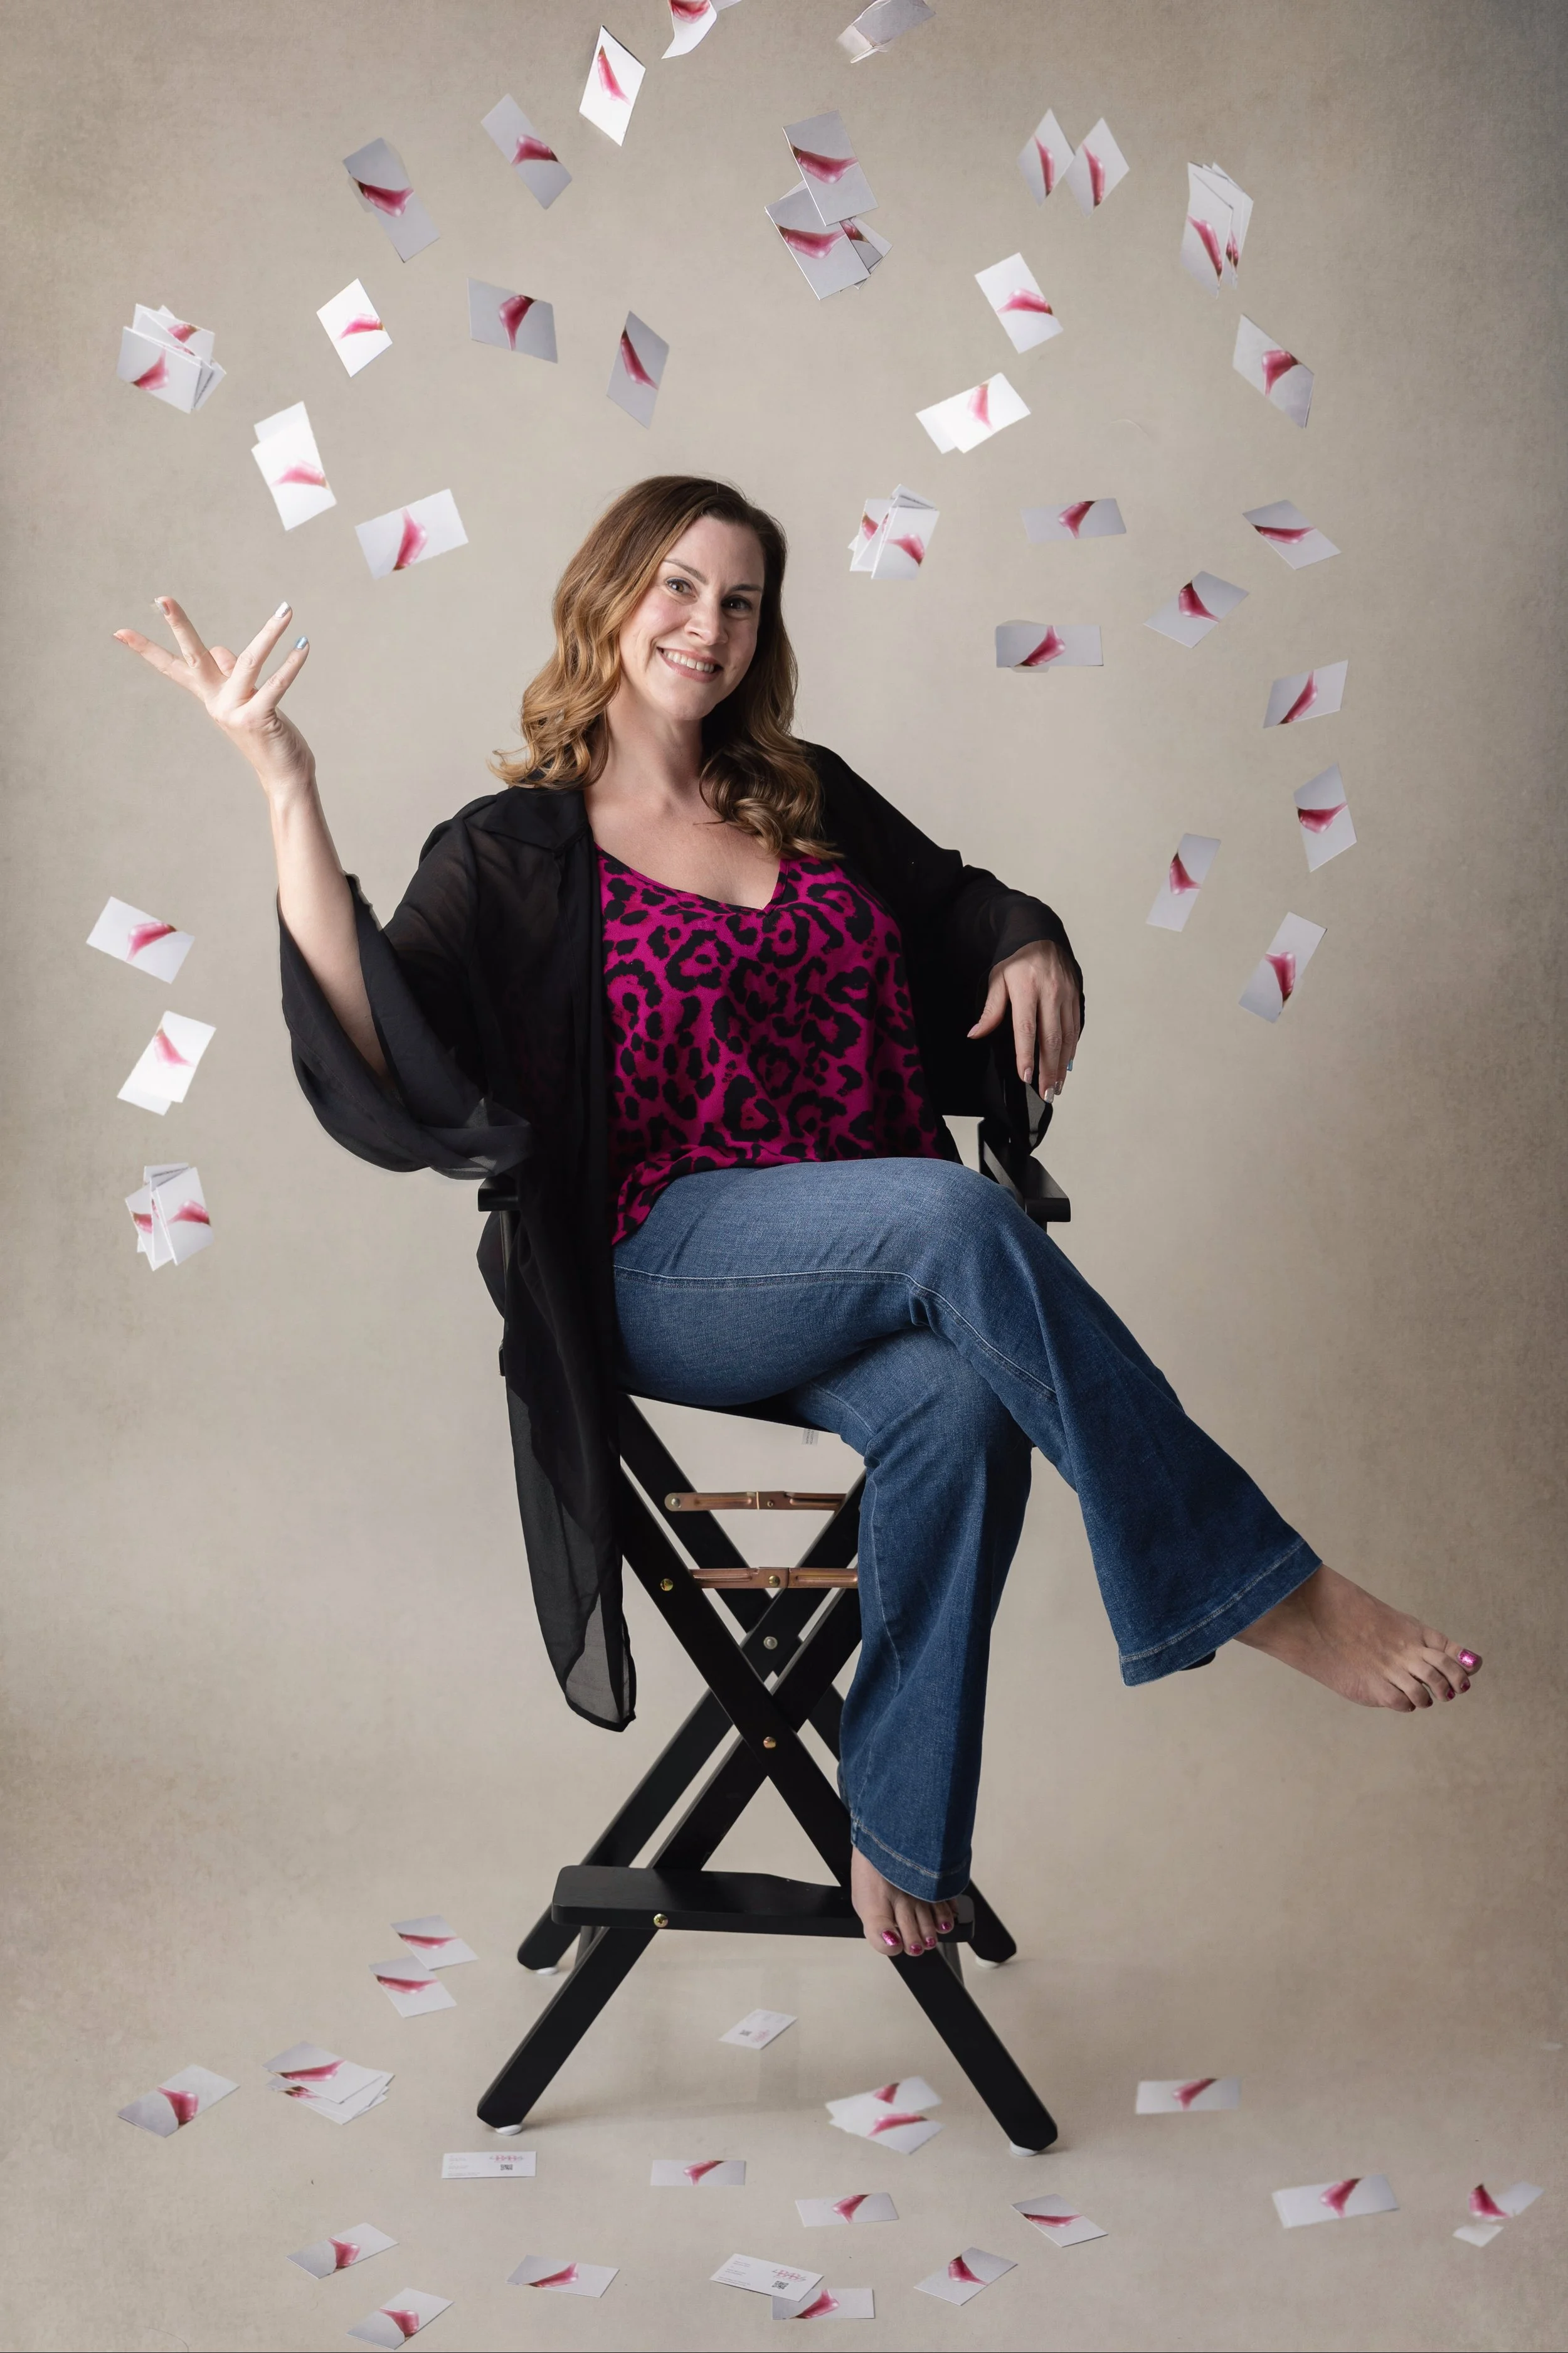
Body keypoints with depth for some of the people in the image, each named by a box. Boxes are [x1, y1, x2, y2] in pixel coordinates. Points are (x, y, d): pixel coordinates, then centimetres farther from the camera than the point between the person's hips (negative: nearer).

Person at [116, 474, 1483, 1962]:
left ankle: (899, 1833, -16)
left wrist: (1032, 948, 7)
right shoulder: (516, 856, 4)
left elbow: (966, 907, 32)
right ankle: (1263, 1594, -25)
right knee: (956, 1215, -33)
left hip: (874, 1269, 4)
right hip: (666, 1272, -4)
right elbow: (377, 1053, -13)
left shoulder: (811, 802, 19)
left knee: (957, 1408, -32)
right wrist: (287, 792, -21)